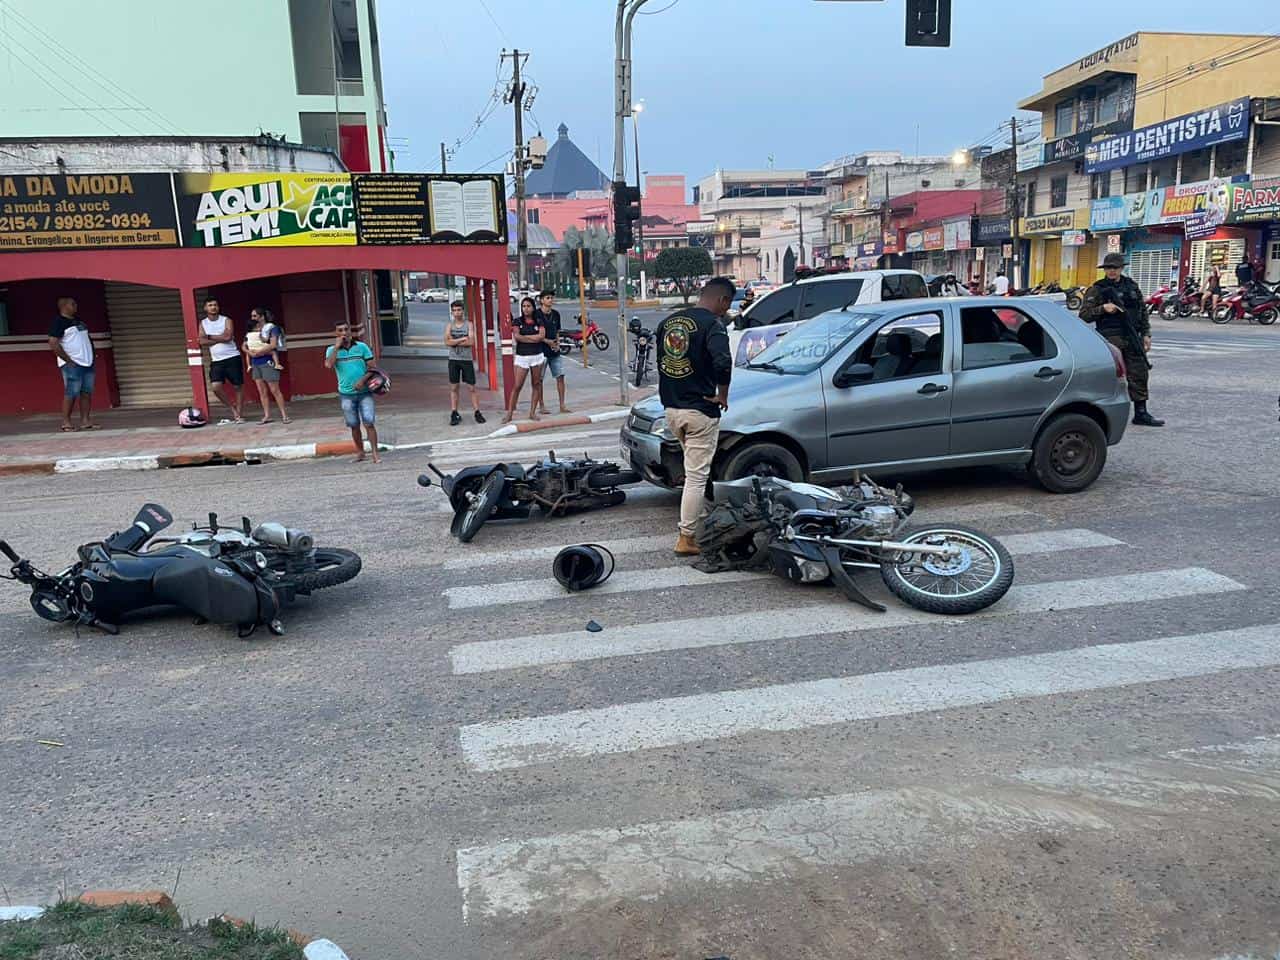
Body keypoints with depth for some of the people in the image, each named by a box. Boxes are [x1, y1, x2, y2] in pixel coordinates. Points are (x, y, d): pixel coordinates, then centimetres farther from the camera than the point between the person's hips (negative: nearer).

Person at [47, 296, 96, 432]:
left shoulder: (78, 320, 19)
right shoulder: (59, 322, -6)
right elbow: (53, 344, -14)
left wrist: (91, 357, 15)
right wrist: (68, 360, -15)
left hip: (87, 363, 8)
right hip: (72, 365, -8)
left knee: (87, 393, 5)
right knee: (71, 393, -8)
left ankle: (85, 421, 9)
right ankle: (66, 423, -3)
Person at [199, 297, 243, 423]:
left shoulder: (226, 320, -2)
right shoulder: (203, 323, 7)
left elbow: (228, 337, -17)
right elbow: (202, 341, -6)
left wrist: (210, 336, -8)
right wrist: (221, 339, -11)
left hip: (232, 358, -2)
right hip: (216, 361, 2)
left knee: (238, 386, 0)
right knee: (216, 387, -12)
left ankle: (238, 414, 11)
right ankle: (232, 408, 9)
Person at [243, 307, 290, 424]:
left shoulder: (271, 328, -3)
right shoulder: (250, 331, 13)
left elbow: (273, 345, -14)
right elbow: (244, 346, 13)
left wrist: (257, 352, -13)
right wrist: (250, 352, -9)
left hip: (267, 362, -6)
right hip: (255, 363, 6)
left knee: (274, 390, -7)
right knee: (261, 391, 5)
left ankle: (284, 416, -3)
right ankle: (267, 416, 9)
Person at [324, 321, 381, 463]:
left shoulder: (362, 347, 0)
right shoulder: (332, 350, 2)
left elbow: (371, 367, -1)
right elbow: (329, 365, -17)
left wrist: (363, 380, -17)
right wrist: (337, 346, -15)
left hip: (364, 392, -2)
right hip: (346, 394, 2)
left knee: (369, 423, -9)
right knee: (354, 426, 11)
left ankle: (375, 454, -7)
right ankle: (360, 452, 25)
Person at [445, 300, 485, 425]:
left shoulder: (468, 324, 0)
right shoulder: (449, 325, 5)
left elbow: (470, 342, -12)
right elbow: (447, 342, -9)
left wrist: (454, 342, -10)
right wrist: (462, 339, -15)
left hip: (467, 359, -2)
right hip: (453, 360, 2)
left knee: (472, 387, 1)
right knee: (454, 388, 4)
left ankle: (477, 412, 6)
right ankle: (454, 414, 8)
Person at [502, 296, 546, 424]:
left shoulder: (539, 321, 6)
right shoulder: (518, 321, 4)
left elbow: (542, 336, -9)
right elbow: (517, 337, -11)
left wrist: (524, 337, -9)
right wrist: (534, 338, -9)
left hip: (537, 356, 2)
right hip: (521, 357, -2)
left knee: (536, 384, 4)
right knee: (517, 386, -5)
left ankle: (532, 412, 12)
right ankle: (509, 413, -1)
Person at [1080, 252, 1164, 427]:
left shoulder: (1132, 287, 14)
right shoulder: (1096, 290, -1)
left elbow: (1142, 312, 19)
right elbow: (1083, 316, -6)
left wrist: (1146, 334, 12)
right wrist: (1103, 308, -18)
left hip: (1132, 338, 5)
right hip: (1110, 339, -5)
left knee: (1139, 373, 7)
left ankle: (1141, 413, 15)